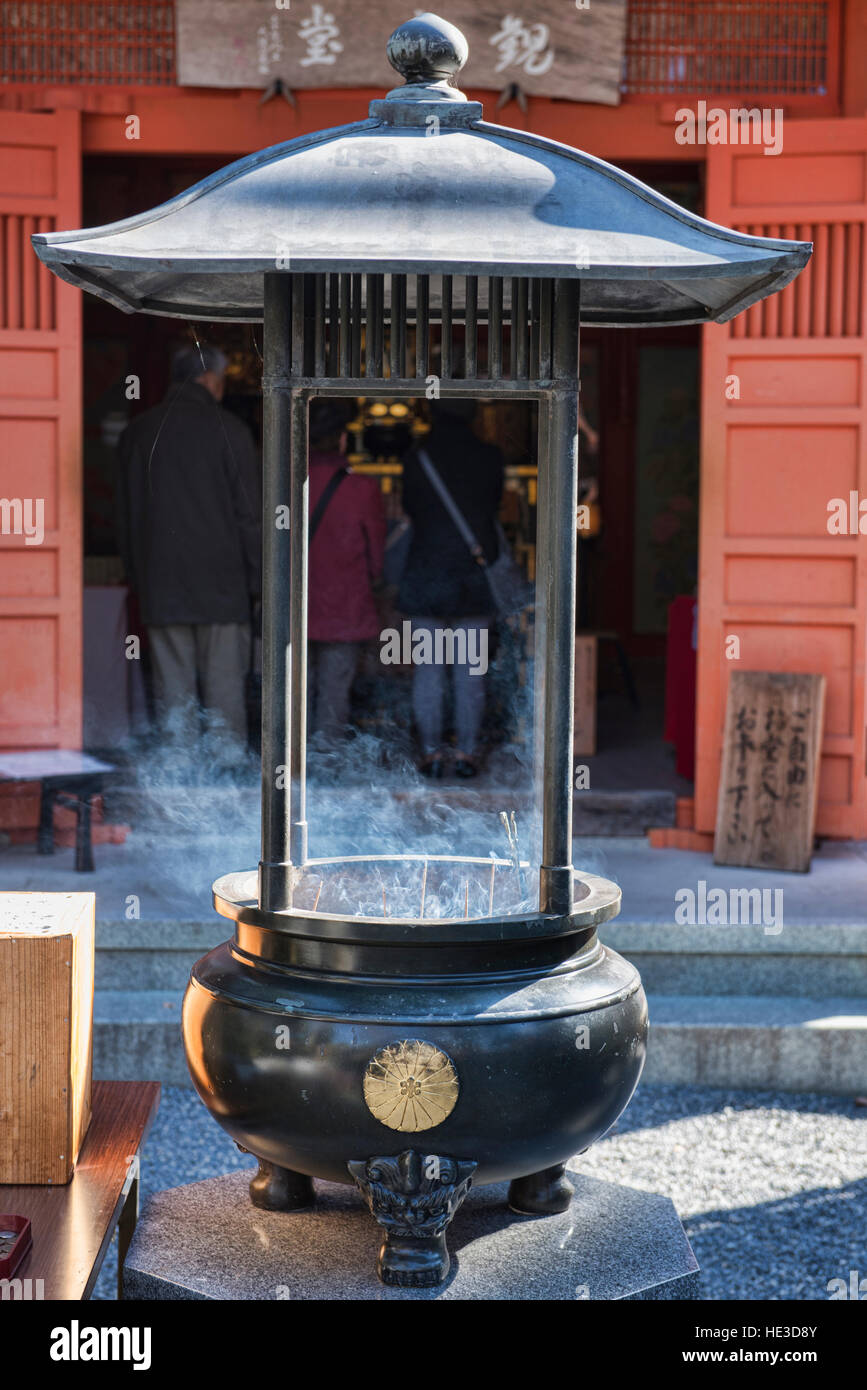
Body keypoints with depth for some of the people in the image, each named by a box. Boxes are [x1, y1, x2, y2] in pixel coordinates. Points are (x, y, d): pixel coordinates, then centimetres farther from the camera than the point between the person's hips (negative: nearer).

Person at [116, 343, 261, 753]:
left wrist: (138, 577, 19)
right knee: (224, 686, 0)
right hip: (221, 583, -3)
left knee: (173, 692, 5)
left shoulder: (137, 432, 9)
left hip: (160, 586, 3)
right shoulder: (228, 430, -4)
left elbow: (126, 517, 14)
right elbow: (250, 513, -4)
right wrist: (256, 579, 3)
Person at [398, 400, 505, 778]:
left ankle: (431, 751, 6)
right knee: (470, 671, 6)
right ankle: (467, 753, 7)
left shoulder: (418, 460, -7)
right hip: (475, 578, 1)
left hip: (427, 574, -1)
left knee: (428, 669, 6)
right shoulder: (490, 458, -4)